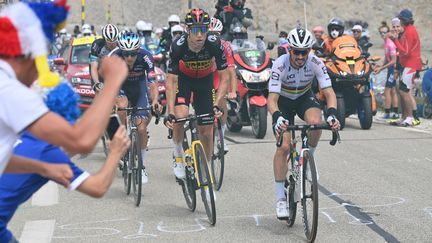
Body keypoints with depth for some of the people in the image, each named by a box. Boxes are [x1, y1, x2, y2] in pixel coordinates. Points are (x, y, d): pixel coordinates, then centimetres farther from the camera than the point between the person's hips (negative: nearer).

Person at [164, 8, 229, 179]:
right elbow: (171, 81, -27)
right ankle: (178, 155, 0)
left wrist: (217, 104, -36)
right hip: (183, 77, -1)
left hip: (205, 80, 1)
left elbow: (224, 78, -23)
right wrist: (170, 113, -36)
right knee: (180, 116, -27)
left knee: (206, 130, -2)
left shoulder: (215, 44, -31)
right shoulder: (178, 46, -32)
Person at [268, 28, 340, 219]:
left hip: (304, 97, 2)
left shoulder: (316, 63, -25)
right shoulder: (280, 65, -32)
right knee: (284, 146, -17)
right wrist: (277, 117, -57)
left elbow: (329, 92, -27)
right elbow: (272, 98, -37)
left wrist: (331, 114, -47)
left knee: (315, 123, -33)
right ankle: (280, 199, -9)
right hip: (283, 101, -2)